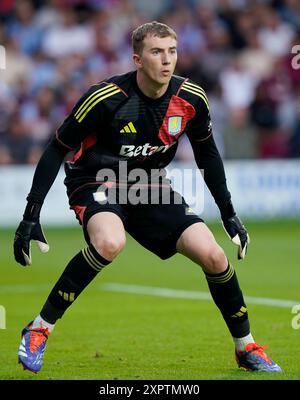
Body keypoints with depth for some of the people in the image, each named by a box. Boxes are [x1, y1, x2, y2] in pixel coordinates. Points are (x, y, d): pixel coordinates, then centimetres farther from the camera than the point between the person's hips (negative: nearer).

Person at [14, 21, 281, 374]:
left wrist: (229, 215, 10)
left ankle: (246, 348, 13)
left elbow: (207, 153, 9)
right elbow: (56, 151, -14)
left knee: (212, 255, -10)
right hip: (95, 182, -4)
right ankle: (38, 331, -22)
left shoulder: (191, 99, -10)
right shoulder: (106, 98, -24)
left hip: (149, 186, 4)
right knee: (110, 242, -37)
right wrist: (31, 217, -18)